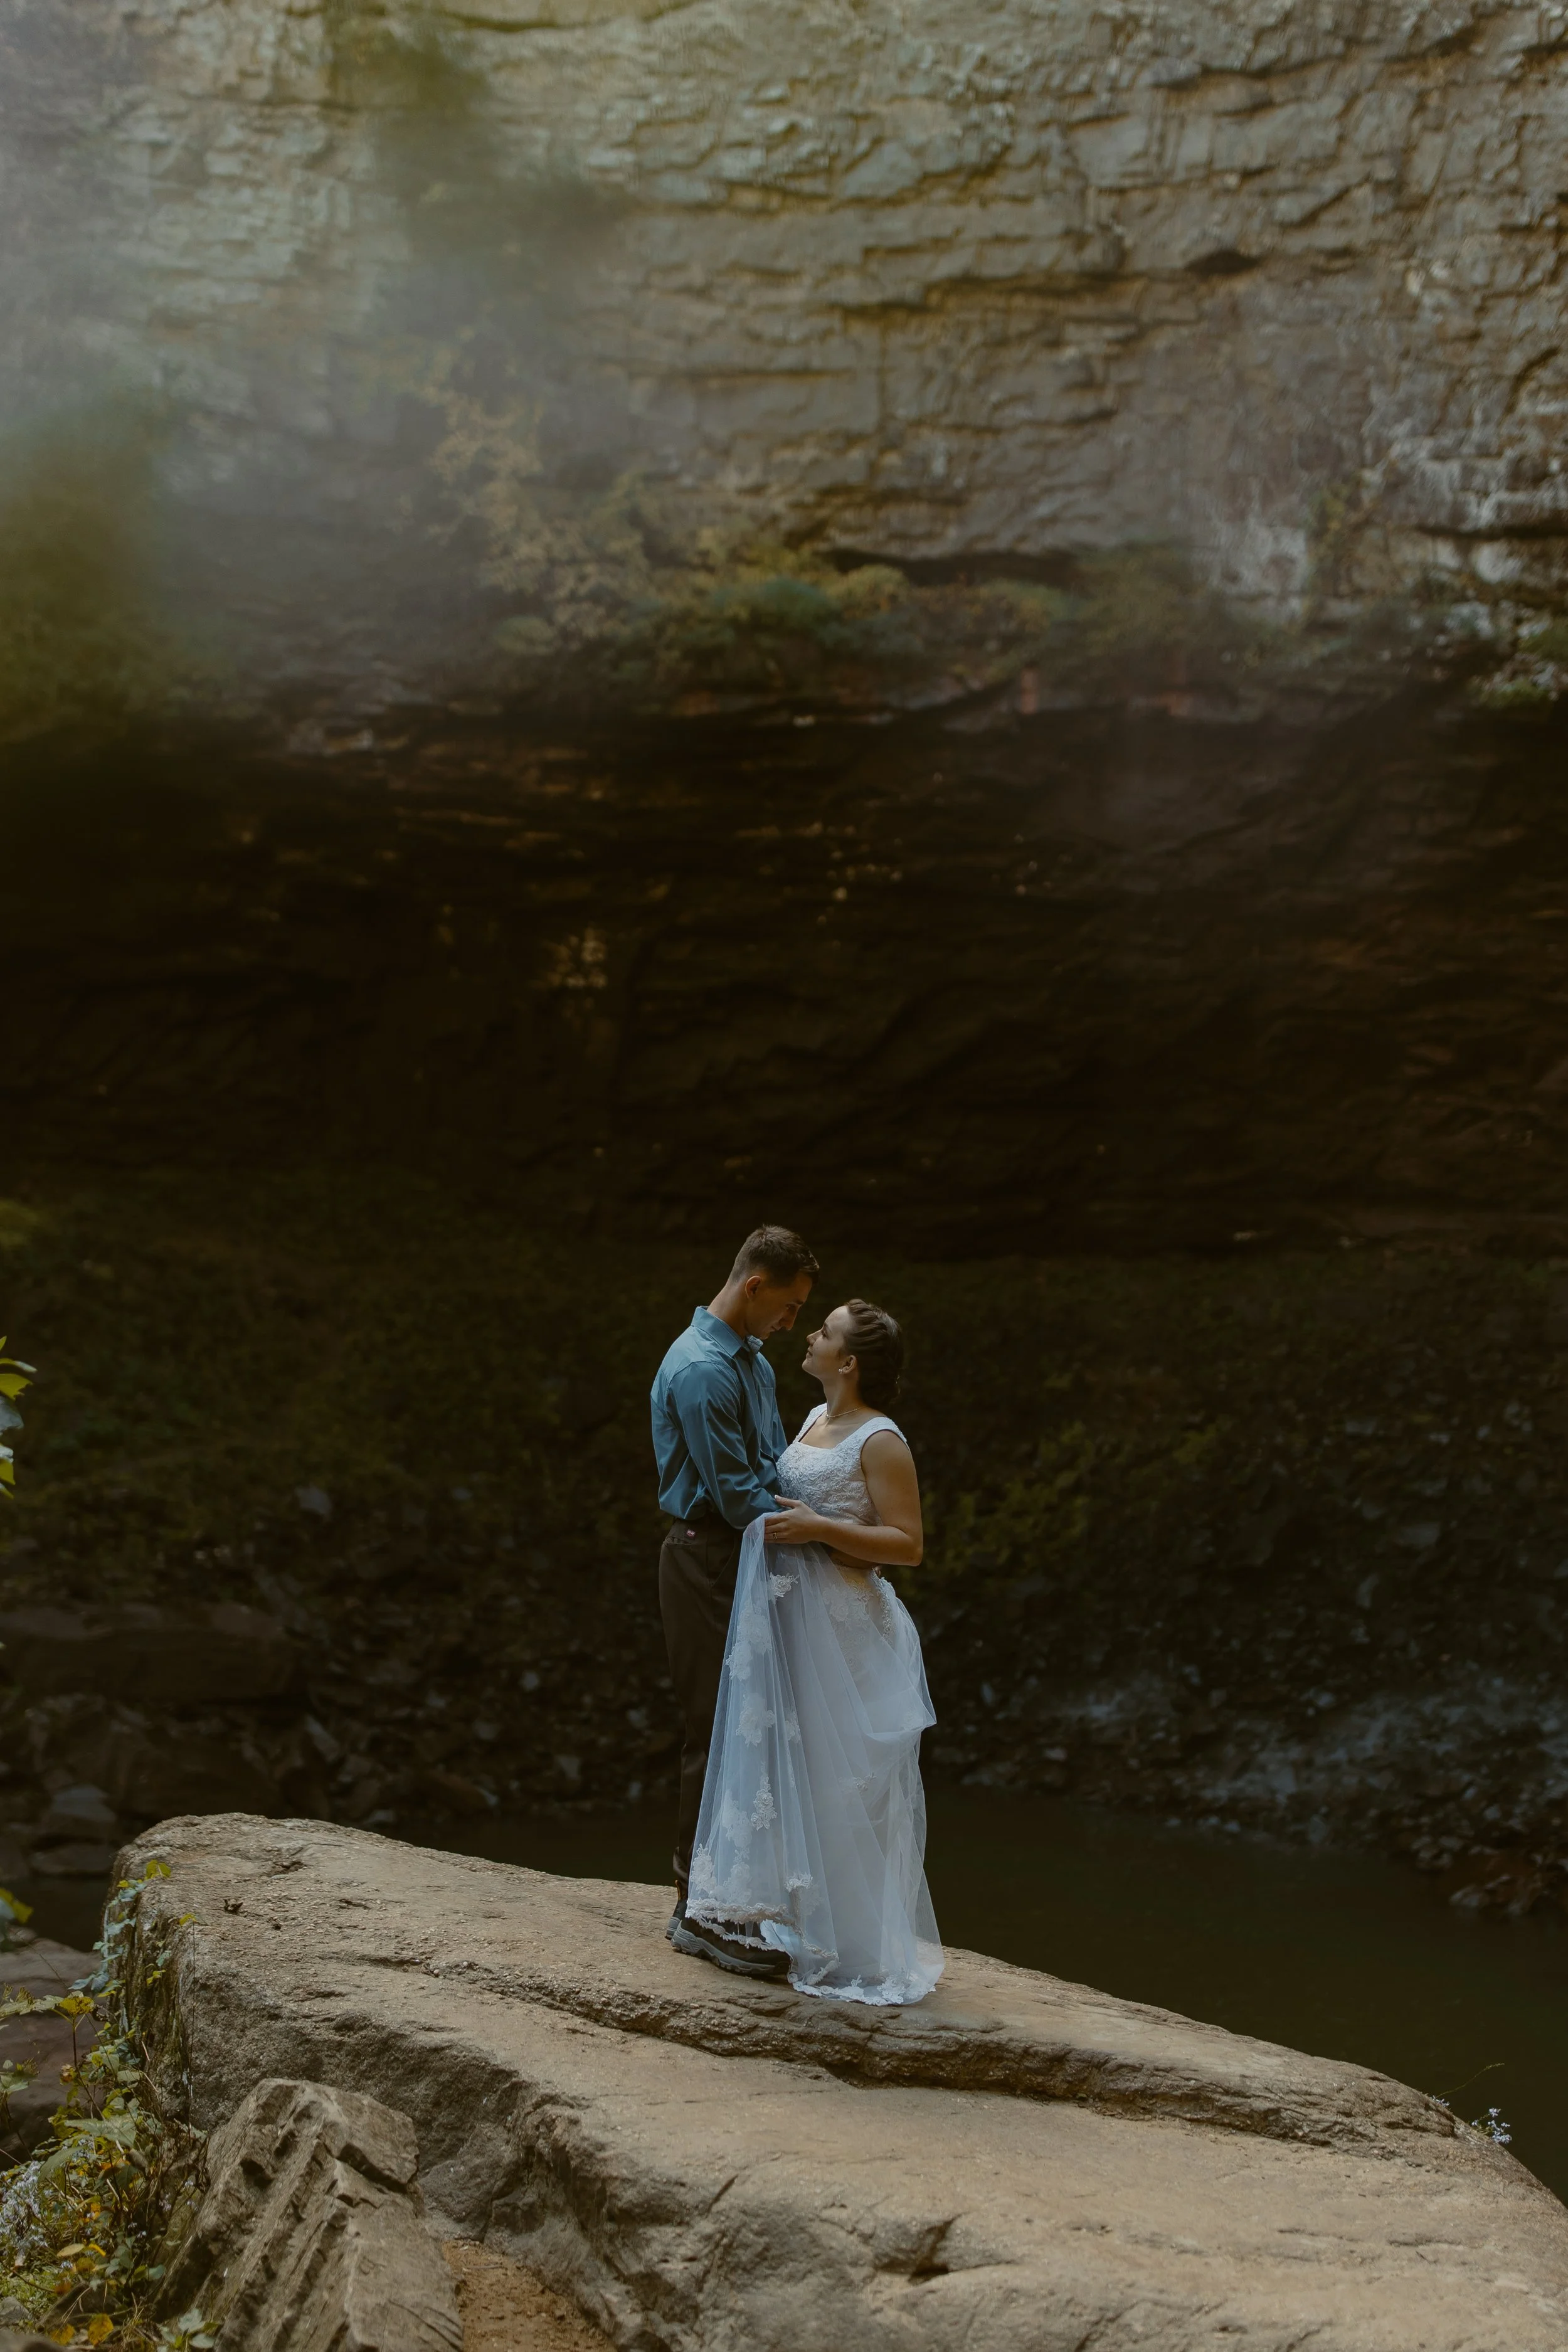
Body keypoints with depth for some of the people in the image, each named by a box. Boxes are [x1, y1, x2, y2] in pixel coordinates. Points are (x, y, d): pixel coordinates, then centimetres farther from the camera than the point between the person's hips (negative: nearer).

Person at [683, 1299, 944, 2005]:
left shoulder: (881, 1441, -14)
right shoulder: (815, 1419, 11)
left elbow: (908, 1544, -17)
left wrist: (818, 1529, -22)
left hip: (842, 1627, -9)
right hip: (786, 1616, 9)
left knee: (838, 1779, -1)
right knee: (783, 1761, 14)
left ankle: (851, 1943, 9)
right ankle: (783, 1917, 25)